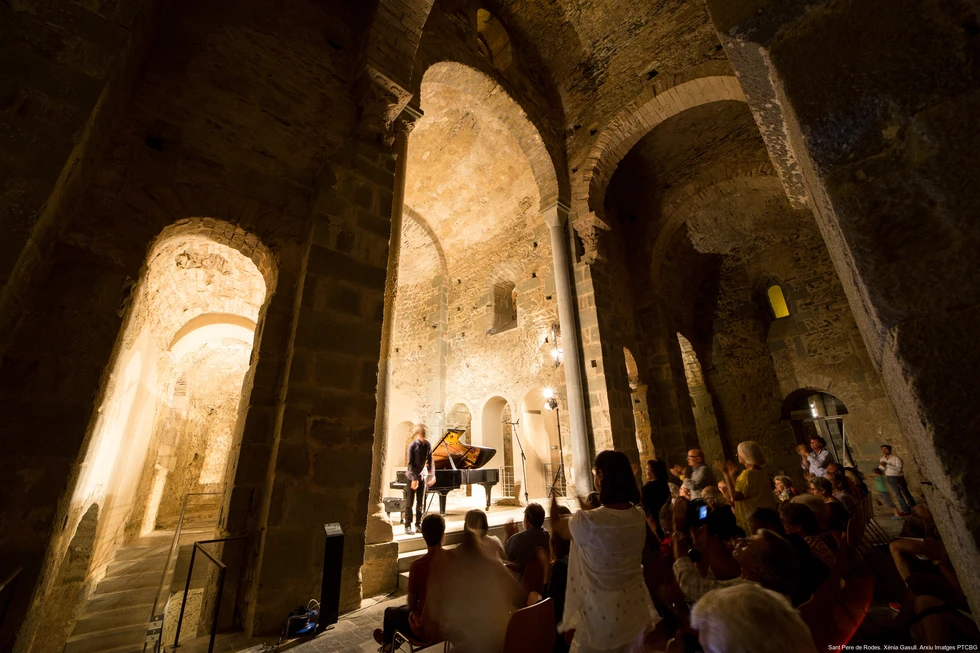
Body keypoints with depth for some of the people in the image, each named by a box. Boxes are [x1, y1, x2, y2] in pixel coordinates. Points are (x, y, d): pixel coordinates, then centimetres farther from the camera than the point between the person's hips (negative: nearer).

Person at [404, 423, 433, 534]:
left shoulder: (428, 445, 0)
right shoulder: (413, 445, -13)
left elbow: (430, 461, 7)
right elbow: (410, 464, -15)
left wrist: (432, 474, 2)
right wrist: (414, 478, -20)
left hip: (422, 475, 4)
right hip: (412, 476, -4)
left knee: (420, 502, 10)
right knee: (409, 502, 1)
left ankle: (418, 524, 20)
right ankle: (408, 526, 9)